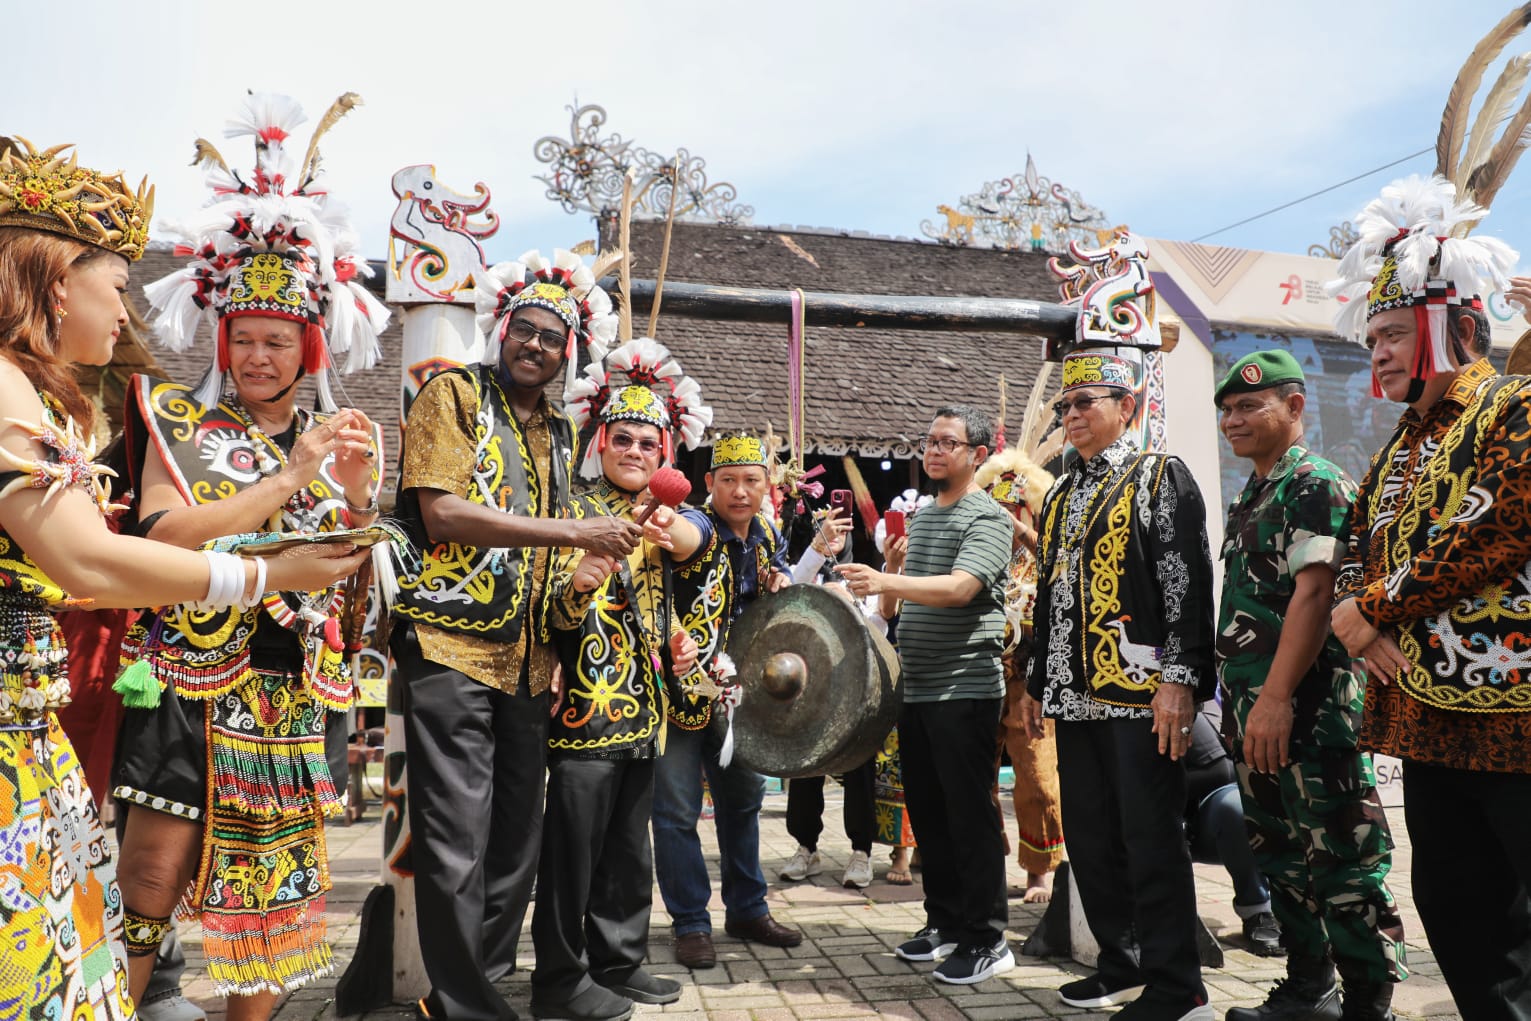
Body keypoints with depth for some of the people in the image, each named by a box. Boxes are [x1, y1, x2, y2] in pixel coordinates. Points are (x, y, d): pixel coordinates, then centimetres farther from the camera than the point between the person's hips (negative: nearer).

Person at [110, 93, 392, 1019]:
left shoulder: (344, 438, 10)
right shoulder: (178, 420, 4)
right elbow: (163, 534, -13)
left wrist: (356, 496, -12)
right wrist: (291, 477, -18)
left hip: (300, 693, 3)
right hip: (190, 680, -2)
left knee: (274, 875, 9)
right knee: (154, 875, -3)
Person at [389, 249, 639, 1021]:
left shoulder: (560, 434, 18)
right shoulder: (453, 395, -1)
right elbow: (442, 512, -14)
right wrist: (573, 533, -16)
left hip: (526, 659, 7)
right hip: (451, 646, -6)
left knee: (517, 838, 11)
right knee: (458, 844, -3)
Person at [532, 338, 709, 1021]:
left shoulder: (660, 521, 13)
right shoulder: (578, 512, -6)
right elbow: (555, 616, -12)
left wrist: (677, 646, -2)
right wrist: (576, 584, -33)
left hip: (642, 709, 7)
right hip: (588, 706, -7)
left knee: (629, 849, 14)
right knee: (573, 849, -1)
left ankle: (618, 963, 27)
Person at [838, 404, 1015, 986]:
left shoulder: (987, 517, -9)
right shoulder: (921, 517, 16)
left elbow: (959, 588, -25)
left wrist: (886, 581, -37)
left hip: (965, 689, -8)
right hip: (916, 689, 8)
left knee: (969, 813, -3)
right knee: (928, 811, 13)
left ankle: (987, 938, 8)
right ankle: (945, 922, 26)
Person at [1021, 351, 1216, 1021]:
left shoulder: (1161, 476, -1)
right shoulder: (1059, 498, 19)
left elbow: (1189, 583, -10)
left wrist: (1182, 679, -18)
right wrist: (1037, 685, 20)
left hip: (1140, 691, -7)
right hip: (1075, 696, 7)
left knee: (1151, 841, -2)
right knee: (1090, 840, 12)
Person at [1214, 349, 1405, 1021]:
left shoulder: (1315, 485, -10)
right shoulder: (1249, 497, 17)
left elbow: (1314, 593, -21)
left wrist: (1276, 699, -27)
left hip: (1307, 709, -9)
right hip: (1255, 712, 10)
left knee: (1340, 865, 0)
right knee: (1282, 857, 17)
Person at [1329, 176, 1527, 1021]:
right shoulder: (1396, 454, 18)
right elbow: (1356, 555, 19)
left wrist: (1374, 607, -12)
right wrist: (1371, 632, -3)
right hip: (1428, 717, 8)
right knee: (1453, 912, 14)